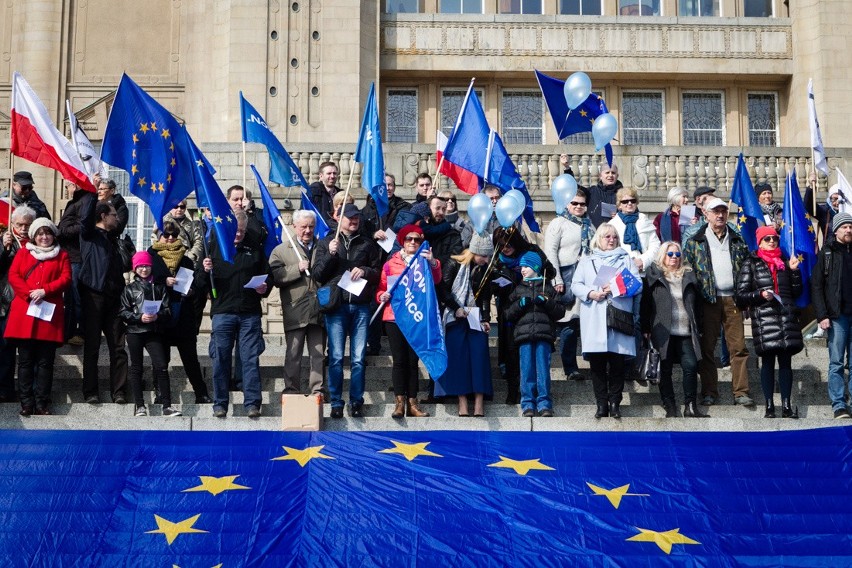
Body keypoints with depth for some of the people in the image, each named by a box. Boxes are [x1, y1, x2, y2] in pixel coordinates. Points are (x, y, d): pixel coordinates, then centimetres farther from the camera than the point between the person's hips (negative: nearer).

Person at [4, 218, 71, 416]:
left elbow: (66, 279, 1)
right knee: (26, 360, 1)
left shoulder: (61, 255, 13)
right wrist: (29, 294, -12)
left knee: (45, 361, 1)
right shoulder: (23, 252, 13)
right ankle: (26, 402, 4)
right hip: (24, 311, 0)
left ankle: (42, 402, 6)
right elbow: (13, 276, 3)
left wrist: (44, 291, -13)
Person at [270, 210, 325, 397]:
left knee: (318, 354, 6)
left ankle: (317, 389, 11)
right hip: (295, 310, -2)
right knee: (293, 355, 1)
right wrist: (297, 269, -14)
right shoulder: (281, 250, 8)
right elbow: (276, 277, -6)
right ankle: (291, 389, 7)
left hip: (319, 310, 2)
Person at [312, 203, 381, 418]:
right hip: (336, 305, -1)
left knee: (358, 358, 1)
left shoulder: (367, 244, 13)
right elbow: (317, 274, 4)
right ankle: (336, 403, 4)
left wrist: (364, 271, -7)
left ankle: (357, 402, 8)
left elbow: (377, 273, 13)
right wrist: (330, 254, -10)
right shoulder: (327, 243, 10)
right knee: (336, 357, -2)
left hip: (361, 306, 1)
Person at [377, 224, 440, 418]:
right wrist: (382, 296, -10)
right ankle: (400, 403, -4)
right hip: (394, 316, -1)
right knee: (399, 360, -4)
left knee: (413, 360, 2)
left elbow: (436, 280, -7)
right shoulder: (391, 263, 10)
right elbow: (381, 289, 12)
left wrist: (433, 263, -25)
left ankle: (412, 404, 4)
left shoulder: (425, 262, 11)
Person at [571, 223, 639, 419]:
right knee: (597, 363, -3)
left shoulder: (626, 259, 18)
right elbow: (575, 285, 9)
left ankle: (615, 402, 3)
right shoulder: (587, 261, 19)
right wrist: (591, 293, -9)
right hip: (594, 320, 0)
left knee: (617, 361, -4)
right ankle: (602, 404, 2)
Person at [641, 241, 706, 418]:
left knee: (691, 366, -10)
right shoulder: (653, 275, 6)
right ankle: (670, 409, 7)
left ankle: (690, 407, -3)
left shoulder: (688, 275, 15)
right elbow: (645, 303, 2)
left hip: (685, 332, 2)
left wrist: (696, 328, 11)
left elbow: (696, 303, 18)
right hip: (663, 332, -2)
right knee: (665, 370, 1)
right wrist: (646, 329, -4)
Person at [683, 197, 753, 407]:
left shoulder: (737, 239, 13)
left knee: (739, 347, -1)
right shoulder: (695, 242, 5)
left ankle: (741, 392, 2)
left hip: (733, 299, 2)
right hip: (708, 300, -2)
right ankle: (709, 393, 8)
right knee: (707, 348, 2)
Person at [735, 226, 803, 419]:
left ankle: (786, 406, 4)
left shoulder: (784, 263, 18)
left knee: (786, 361, 2)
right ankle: (769, 407, 1)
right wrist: (760, 294, -14)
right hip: (764, 319, -3)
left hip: (787, 318, 3)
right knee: (768, 362, -2)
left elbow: (796, 292, 18)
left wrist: (794, 271, 7)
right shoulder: (751, 264, 6)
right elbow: (741, 295, 1)